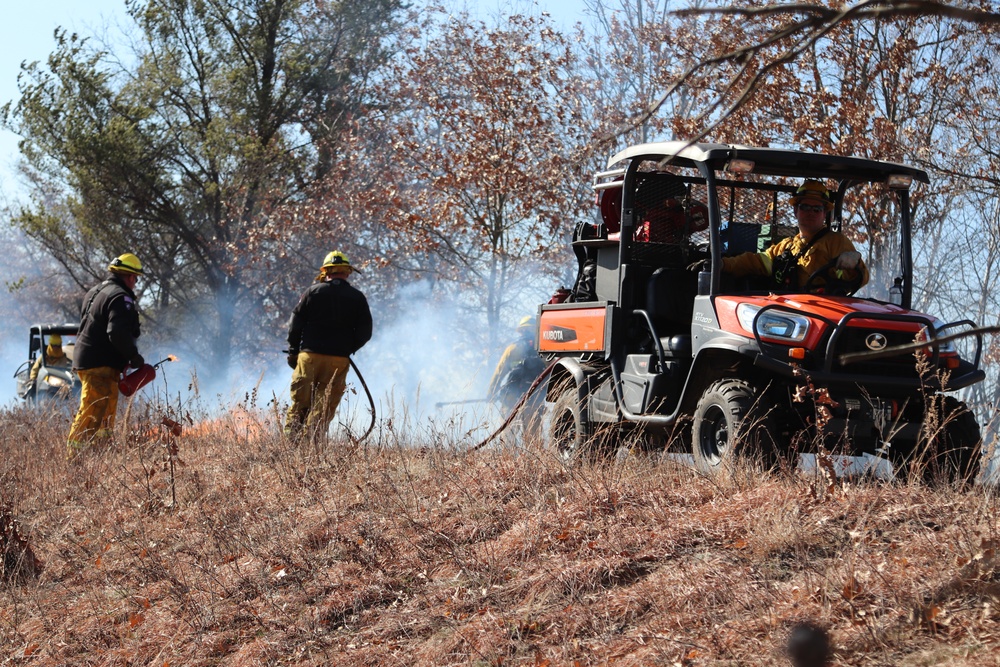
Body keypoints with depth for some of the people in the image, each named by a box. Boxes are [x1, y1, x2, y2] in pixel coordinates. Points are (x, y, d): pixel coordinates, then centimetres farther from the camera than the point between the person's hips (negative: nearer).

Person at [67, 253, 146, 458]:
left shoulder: (96, 292, 18)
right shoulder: (120, 297, -15)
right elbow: (118, 333, -27)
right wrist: (134, 357, -13)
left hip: (86, 359, 11)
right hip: (101, 365, -11)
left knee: (107, 413, 18)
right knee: (92, 414, -10)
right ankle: (74, 455, -12)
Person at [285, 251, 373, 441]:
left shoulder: (313, 291, 2)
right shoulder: (357, 298, 4)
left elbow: (295, 323, 2)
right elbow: (365, 332, 4)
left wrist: (293, 351, 10)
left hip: (309, 355, 0)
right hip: (339, 359, 0)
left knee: (299, 402, 7)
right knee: (325, 408, 4)